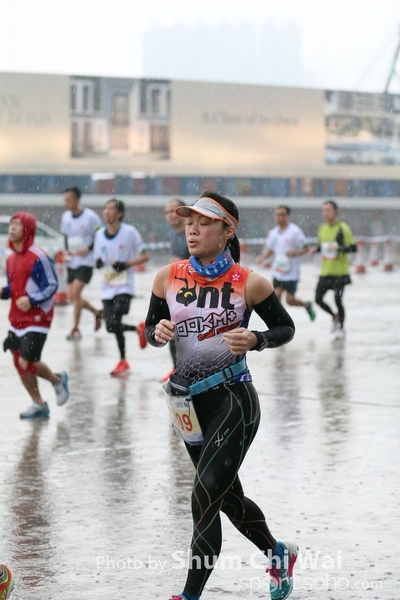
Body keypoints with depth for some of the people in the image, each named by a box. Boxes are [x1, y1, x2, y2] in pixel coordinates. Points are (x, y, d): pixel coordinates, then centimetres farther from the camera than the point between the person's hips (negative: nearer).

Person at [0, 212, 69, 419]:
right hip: (17, 319, 8)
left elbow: (52, 286, -14)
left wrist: (31, 300, -25)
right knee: (20, 364, 8)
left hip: (36, 319, -8)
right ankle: (38, 404, 25)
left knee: (28, 362, -11)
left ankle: (57, 380, 19)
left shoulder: (38, 257, -15)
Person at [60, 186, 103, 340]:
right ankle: (97, 313, 33)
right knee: (72, 296, 8)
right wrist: (67, 250, 0)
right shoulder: (65, 216, 4)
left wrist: (88, 248, -19)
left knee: (75, 293, -16)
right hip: (72, 262, 7)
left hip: (86, 261, -7)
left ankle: (75, 329, -5)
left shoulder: (90, 216, -14)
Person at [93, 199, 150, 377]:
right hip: (107, 288, 6)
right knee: (110, 327, 5)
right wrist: (98, 262, -6)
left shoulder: (129, 232, -9)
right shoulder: (99, 234, 5)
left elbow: (144, 256, -5)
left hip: (124, 287, -6)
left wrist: (126, 264, -18)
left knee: (114, 323, -17)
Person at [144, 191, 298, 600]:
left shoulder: (249, 283, -9)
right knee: (227, 497, 19)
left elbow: (285, 328, 2)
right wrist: (158, 332, -14)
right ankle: (279, 554, 45)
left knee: (205, 497, -14)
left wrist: (255, 340, -18)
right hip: (190, 402, 5)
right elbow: (150, 330, 10)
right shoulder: (168, 278, 0)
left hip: (234, 400, -5)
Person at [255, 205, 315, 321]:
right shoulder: (273, 233, 8)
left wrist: (294, 253, -26)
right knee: (276, 296, -4)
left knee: (290, 300, -2)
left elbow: (305, 248, -8)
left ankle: (307, 305, 28)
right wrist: (261, 257, -2)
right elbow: (269, 250, 18)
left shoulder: (294, 231, -10)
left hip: (291, 272, -5)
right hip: (277, 272, 5)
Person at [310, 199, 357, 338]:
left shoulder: (343, 228, -10)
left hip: (340, 272, -6)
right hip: (325, 272, 6)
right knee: (318, 299, 3)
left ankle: (341, 327, 11)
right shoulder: (322, 228, 8)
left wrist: (339, 248, -25)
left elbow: (353, 248, -11)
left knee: (338, 299, -10)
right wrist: (316, 249, 1)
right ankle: (334, 316, 31)